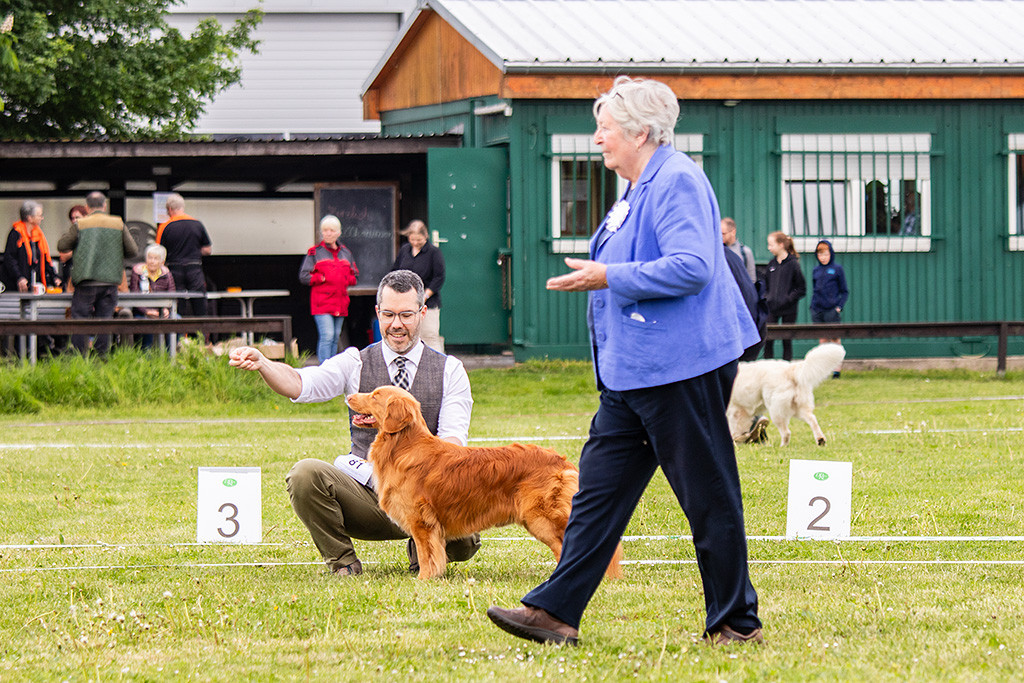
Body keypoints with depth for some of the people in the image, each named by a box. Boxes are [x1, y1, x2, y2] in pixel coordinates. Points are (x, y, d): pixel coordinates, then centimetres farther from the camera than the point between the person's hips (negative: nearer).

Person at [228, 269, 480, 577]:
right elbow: (301, 384, -11)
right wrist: (261, 364, -32)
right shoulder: (356, 363, 6)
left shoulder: (449, 370, 7)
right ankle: (342, 561, -5)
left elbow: (454, 436, -4)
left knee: (464, 542, -30)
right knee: (305, 474, -29)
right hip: (366, 491, 0)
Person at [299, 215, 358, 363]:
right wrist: (323, 278, -9)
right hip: (322, 303, -5)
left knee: (335, 337, 8)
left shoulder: (345, 252, 15)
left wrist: (344, 280, -2)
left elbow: (354, 276, 19)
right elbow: (304, 276, -2)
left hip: (340, 303, 5)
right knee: (327, 336, -15)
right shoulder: (314, 252, 2)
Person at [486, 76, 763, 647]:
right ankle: (557, 612, 8)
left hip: (681, 368, -11)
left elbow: (691, 267, -25)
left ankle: (737, 622, 5)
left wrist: (609, 278, -21)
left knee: (709, 497, -3)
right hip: (634, 373, 11)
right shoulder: (643, 187, 18)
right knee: (600, 485, 8)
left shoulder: (677, 181, -15)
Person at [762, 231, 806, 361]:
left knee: (787, 342, 3)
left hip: (788, 310, -5)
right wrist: (766, 297, 5)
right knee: (767, 341, -2)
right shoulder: (772, 263, 7)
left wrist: (788, 299, -15)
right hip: (771, 309, 5)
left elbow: (802, 289, -7)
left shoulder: (793, 264, -9)